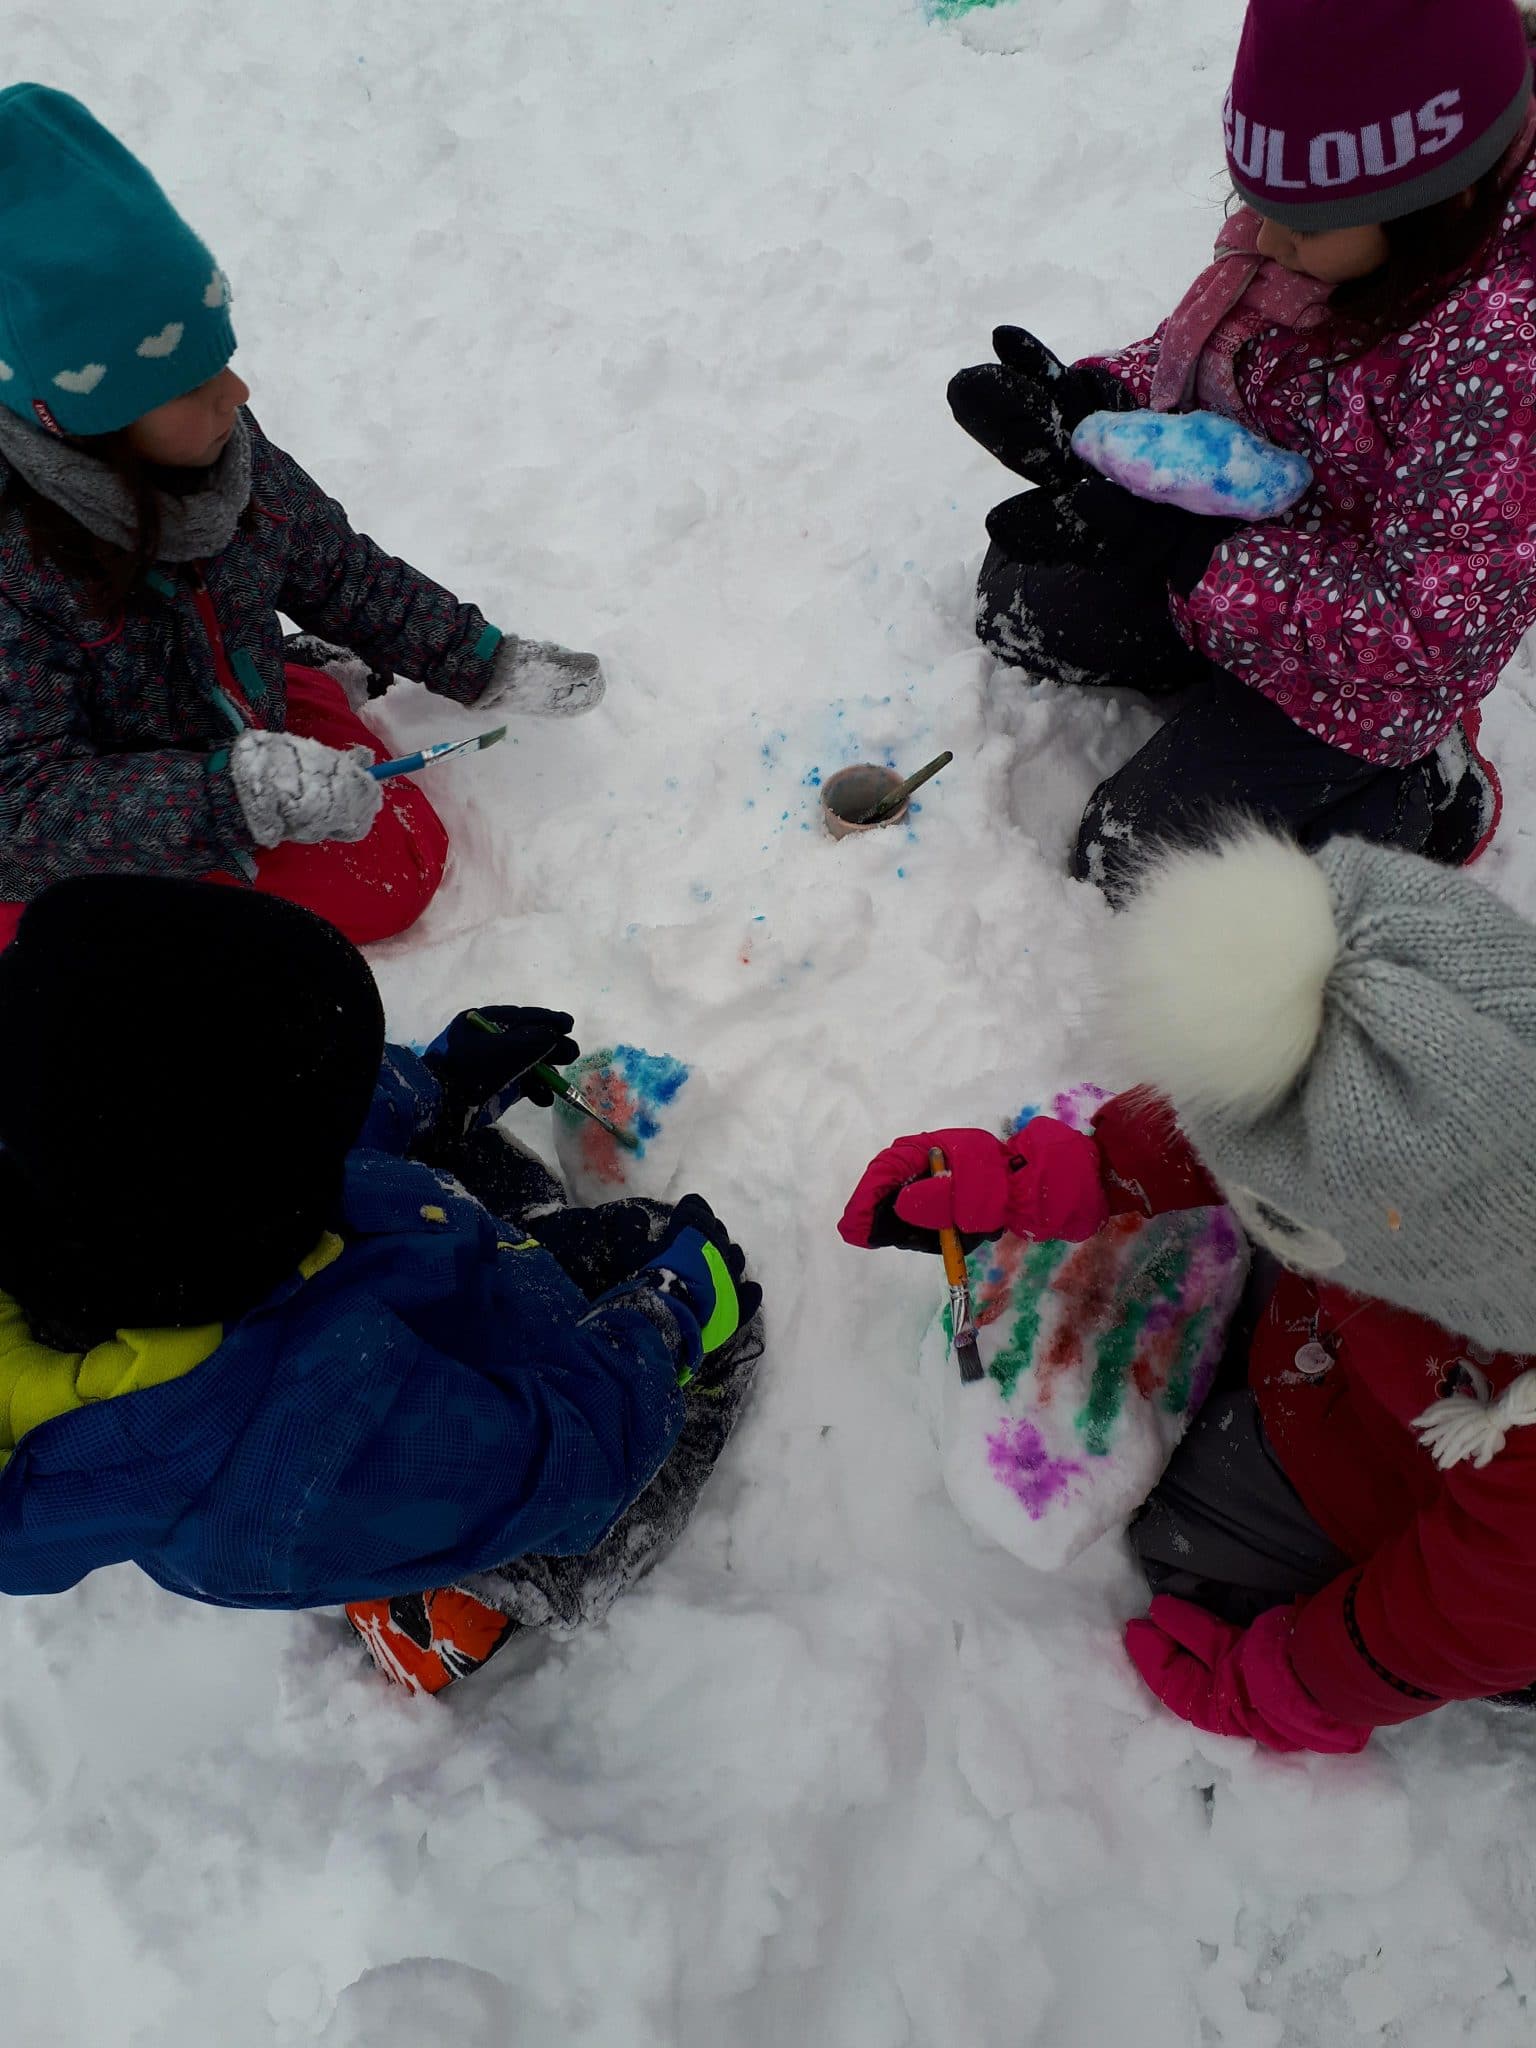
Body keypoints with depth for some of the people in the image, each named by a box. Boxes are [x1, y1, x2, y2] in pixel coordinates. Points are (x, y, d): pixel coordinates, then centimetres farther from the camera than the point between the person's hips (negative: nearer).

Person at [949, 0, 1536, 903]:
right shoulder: (1336, 214, -13)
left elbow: (1426, 623, -33)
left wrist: (1188, 546, -36)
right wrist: (1093, 405, -18)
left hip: (1355, 659, -8)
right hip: (1232, 541, 8)